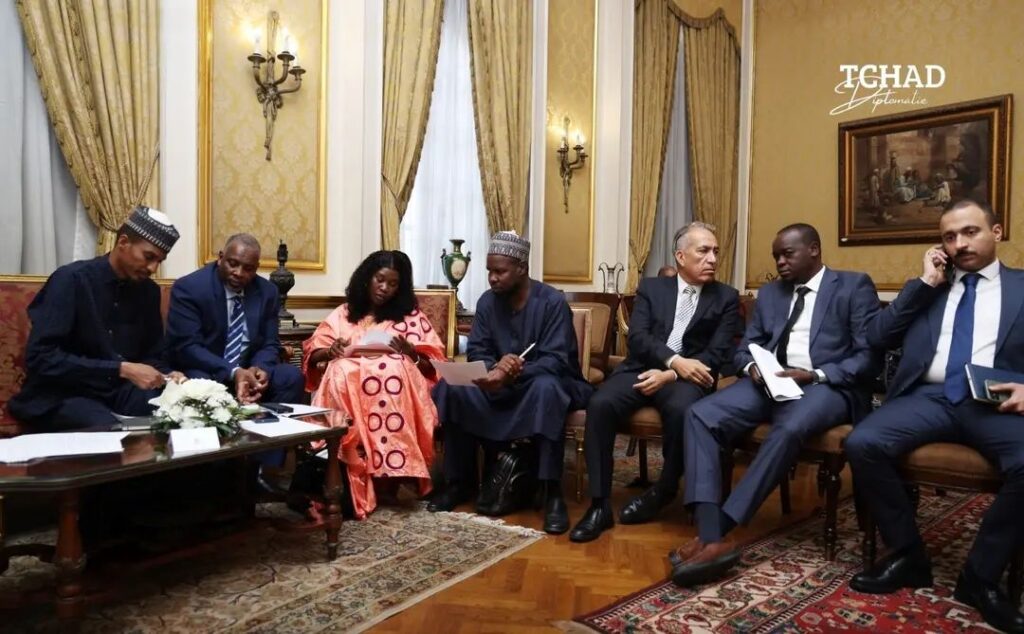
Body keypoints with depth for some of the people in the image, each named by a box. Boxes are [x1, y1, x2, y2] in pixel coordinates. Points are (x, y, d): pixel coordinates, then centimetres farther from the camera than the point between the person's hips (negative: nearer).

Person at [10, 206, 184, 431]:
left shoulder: (149, 290, 5)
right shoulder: (71, 279, -12)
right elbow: (40, 358, -20)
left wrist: (166, 376, -12)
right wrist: (121, 369, -26)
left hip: (119, 390, 5)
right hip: (62, 395, -5)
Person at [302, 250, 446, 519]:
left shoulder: (411, 316, 16)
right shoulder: (343, 314, 20)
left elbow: (433, 362, 8)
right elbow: (312, 354, 14)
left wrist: (411, 352, -12)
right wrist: (330, 352, -8)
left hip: (396, 380, -1)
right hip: (347, 379, 1)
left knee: (394, 373, -36)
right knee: (343, 376, -34)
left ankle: (389, 473, -31)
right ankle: (349, 482, -33)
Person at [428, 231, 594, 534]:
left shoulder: (552, 302, -15)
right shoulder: (487, 302, 1)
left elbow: (556, 361, -23)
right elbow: (475, 352, -2)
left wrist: (511, 373, -39)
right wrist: (495, 367, -28)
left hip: (547, 383, -4)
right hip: (502, 385, 5)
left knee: (545, 387, -41)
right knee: (450, 388, -20)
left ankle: (552, 493, -33)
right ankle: (461, 481, -7)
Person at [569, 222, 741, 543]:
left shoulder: (727, 298, 10)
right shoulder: (651, 287, 12)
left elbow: (718, 354, -2)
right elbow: (637, 337, -1)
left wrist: (670, 374, -15)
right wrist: (674, 360, -19)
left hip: (686, 376, -1)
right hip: (643, 368, 1)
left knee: (681, 411, -36)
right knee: (599, 404, -28)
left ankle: (663, 490, -8)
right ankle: (599, 504, -19)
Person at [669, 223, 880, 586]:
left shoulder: (854, 287, 8)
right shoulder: (769, 293, 23)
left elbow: (869, 357, -2)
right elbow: (743, 350, 18)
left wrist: (815, 375, -16)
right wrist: (752, 366, -6)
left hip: (826, 386, -4)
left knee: (789, 429, -39)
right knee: (700, 415, -23)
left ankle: (718, 530, -32)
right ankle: (711, 539, -32)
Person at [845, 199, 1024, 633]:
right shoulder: (926, 289, 20)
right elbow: (876, 337, 7)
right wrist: (925, 282, 4)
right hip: (929, 396, 2)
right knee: (862, 444, -25)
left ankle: (981, 575, -8)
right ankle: (907, 554, -3)